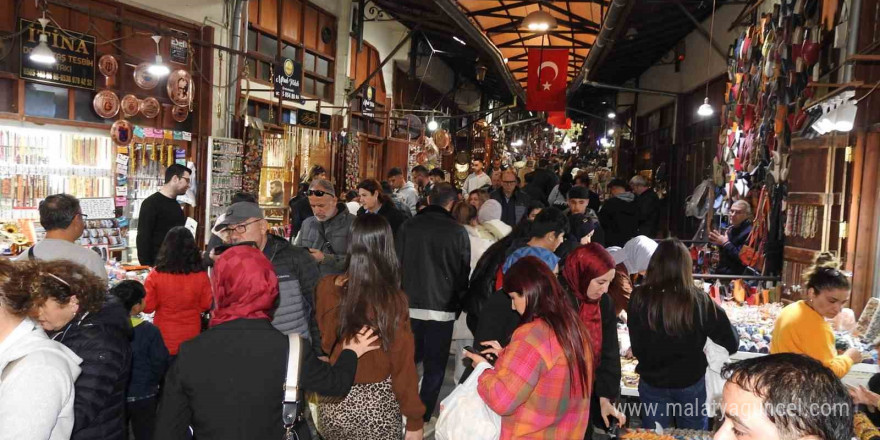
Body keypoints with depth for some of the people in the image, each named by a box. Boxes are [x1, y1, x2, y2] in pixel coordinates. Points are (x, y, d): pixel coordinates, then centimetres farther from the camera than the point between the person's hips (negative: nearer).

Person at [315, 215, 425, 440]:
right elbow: (403, 362, -13)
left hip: (334, 403, 3)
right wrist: (415, 419, -3)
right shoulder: (393, 299, -18)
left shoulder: (328, 288, -9)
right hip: (377, 406, -3)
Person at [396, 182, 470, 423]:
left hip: (410, 305, 3)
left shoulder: (408, 226, -1)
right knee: (435, 365, 8)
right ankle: (422, 417, 11)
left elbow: (397, 264, 6)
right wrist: (458, 303, 12)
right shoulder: (458, 231, -9)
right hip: (442, 307, -3)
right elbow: (463, 272, -2)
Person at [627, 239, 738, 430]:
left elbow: (637, 348, -7)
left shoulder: (639, 299, -20)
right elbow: (731, 343, -13)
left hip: (652, 382, 0)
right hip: (690, 382, 1)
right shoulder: (699, 302, -21)